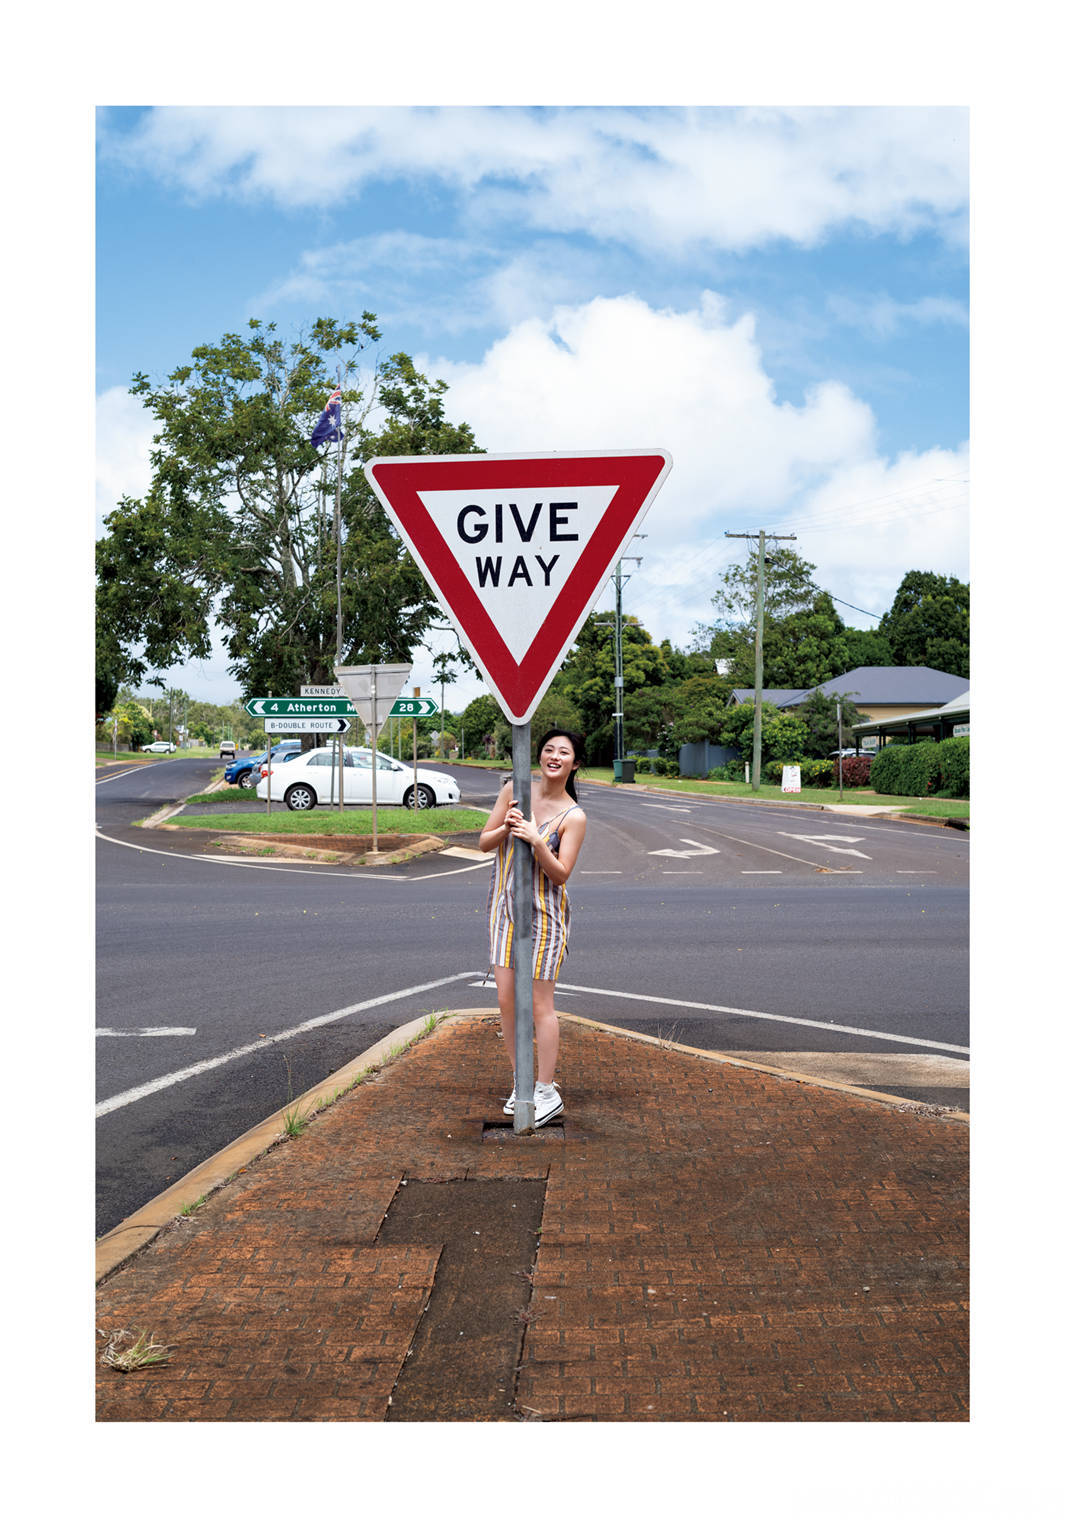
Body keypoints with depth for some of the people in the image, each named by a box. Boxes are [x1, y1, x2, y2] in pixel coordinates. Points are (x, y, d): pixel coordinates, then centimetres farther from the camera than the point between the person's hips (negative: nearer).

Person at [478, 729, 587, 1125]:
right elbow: (484, 843, 5)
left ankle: (547, 1092, 9)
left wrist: (537, 841, -26)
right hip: (504, 906, 4)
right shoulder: (514, 789, 2)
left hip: (544, 911, -4)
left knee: (539, 1004, -2)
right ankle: (522, 1084, 21)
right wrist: (505, 828, -15)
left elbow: (561, 874, -12)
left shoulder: (573, 816, -9)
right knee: (507, 1000, 6)